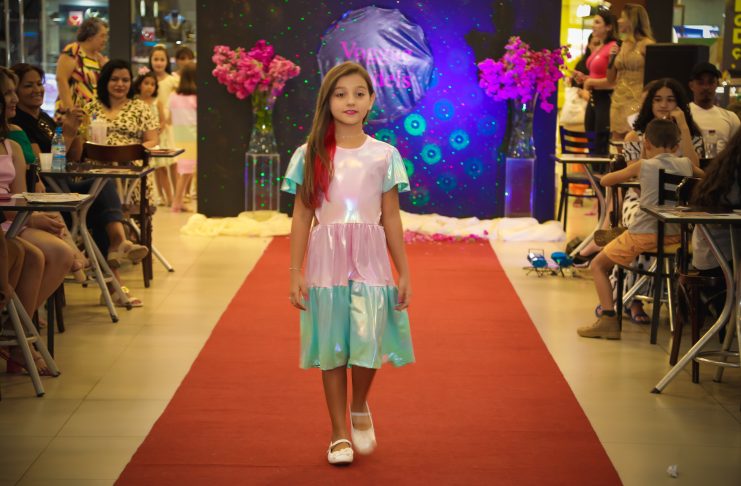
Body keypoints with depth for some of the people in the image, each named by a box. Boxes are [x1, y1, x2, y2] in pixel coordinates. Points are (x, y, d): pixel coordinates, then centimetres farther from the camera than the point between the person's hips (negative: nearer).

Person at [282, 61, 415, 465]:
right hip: (327, 260, 0)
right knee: (331, 348, 5)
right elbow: (301, 217, 3)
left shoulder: (384, 155, 5)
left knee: (367, 342, -9)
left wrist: (404, 273, 7)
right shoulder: (310, 155, 3)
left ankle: (359, 407, 21)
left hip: (370, 260, 0)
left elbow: (391, 219, 8)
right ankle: (340, 433, 18)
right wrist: (296, 273, -1)